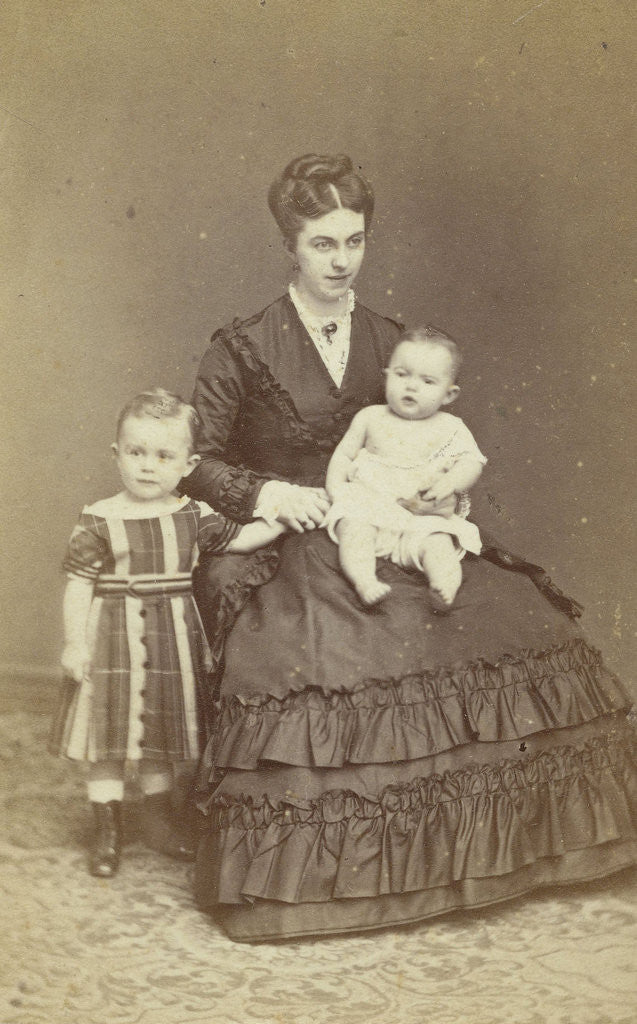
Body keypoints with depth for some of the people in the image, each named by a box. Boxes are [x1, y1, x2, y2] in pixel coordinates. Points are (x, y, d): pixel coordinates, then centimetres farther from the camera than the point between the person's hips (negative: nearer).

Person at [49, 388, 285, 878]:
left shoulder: (192, 516, -1)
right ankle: (108, 828, 19)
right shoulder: (100, 521, -10)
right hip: (113, 638, -3)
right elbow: (79, 585, -9)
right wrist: (75, 643, -12)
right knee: (110, 730, 4)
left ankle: (159, 812, 35)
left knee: (161, 729, 16)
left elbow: (240, 538, 8)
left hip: (171, 639, 3)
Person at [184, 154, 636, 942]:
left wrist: (436, 496, 1)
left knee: (521, 622, -12)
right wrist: (267, 493, -16)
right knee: (299, 668, -32)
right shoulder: (243, 349, -1)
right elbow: (197, 460, 0)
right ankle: (304, 878, -9)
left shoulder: (390, 344, 12)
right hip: (288, 554, -4)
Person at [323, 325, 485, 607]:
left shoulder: (450, 430, 9)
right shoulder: (371, 418, 13)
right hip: (369, 506, 1)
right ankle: (364, 581, -47)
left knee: (437, 541, -29)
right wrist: (335, 487, 0)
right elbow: (344, 454, 17)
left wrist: (451, 482, -22)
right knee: (354, 525, -30)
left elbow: (472, 462, 0)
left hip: (424, 514, 0)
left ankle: (446, 586, -48)